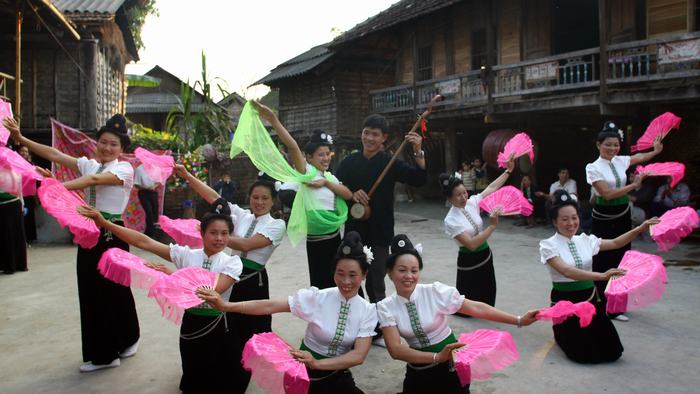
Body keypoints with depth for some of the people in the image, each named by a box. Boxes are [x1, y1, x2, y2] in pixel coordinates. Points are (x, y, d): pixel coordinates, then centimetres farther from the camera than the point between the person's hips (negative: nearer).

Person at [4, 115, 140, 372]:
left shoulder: (124, 168, -8)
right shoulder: (88, 164, 10)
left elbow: (95, 180, -25)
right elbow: (55, 155, 0)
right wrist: (20, 139, -11)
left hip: (112, 235, -6)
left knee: (115, 290, 3)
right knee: (90, 290, 10)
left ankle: (128, 338, 26)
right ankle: (102, 353, 24)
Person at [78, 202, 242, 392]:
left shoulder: (232, 263, -12)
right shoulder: (186, 254, -5)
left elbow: (212, 290, -27)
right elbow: (144, 242, -11)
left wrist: (173, 275, -30)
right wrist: (105, 223, -17)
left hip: (218, 328, -2)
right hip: (190, 325, 2)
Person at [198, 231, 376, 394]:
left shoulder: (368, 311, -8)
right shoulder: (317, 297, -13)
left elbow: (359, 355, -17)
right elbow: (270, 306, -20)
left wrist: (317, 363, -32)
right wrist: (226, 306, -31)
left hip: (338, 376, 2)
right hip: (306, 372, -2)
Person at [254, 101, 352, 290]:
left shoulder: (330, 177, 13)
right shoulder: (306, 172, -8)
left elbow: (348, 194, 1)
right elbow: (292, 147, -23)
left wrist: (326, 183, -12)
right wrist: (273, 120, -34)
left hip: (334, 236, 7)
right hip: (316, 239, -7)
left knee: (332, 282, 17)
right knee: (320, 284, -1)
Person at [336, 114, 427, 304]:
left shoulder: (390, 163, -4)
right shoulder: (349, 162, 4)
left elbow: (419, 180, -14)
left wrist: (418, 152, -29)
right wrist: (351, 195, -14)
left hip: (379, 232, -3)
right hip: (354, 230, 3)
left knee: (376, 284, 4)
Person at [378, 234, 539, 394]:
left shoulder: (435, 291, -17)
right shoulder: (386, 307, -13)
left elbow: (476, 308, -17)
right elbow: (395, 349, -22)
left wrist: (518, 320, -21)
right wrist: (436, 357, -34)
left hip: (450, 366, -1)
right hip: (418, 372, 2)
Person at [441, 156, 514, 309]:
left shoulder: (471, 202, -6)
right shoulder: (451, 220, -23)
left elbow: (492, 188, 3)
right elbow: (471, 244, -28)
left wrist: (509, 170, 0)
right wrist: (492, 226, -29)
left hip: (485, 257, 6)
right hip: (469, 262, -6)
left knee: (487, 295, 19)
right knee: (471, 301, 10)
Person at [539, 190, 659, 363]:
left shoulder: (584, 240, 4)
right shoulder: (549, 245, -14)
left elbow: (616, 243, 11)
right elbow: (567, 271, -28)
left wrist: (640, 229, -4)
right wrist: (602, 276, -40)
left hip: (590, 300, 5)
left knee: (612, 351, 0)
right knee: (584, 353, -11)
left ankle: (585, 333, 30)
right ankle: (562, 333, 21)